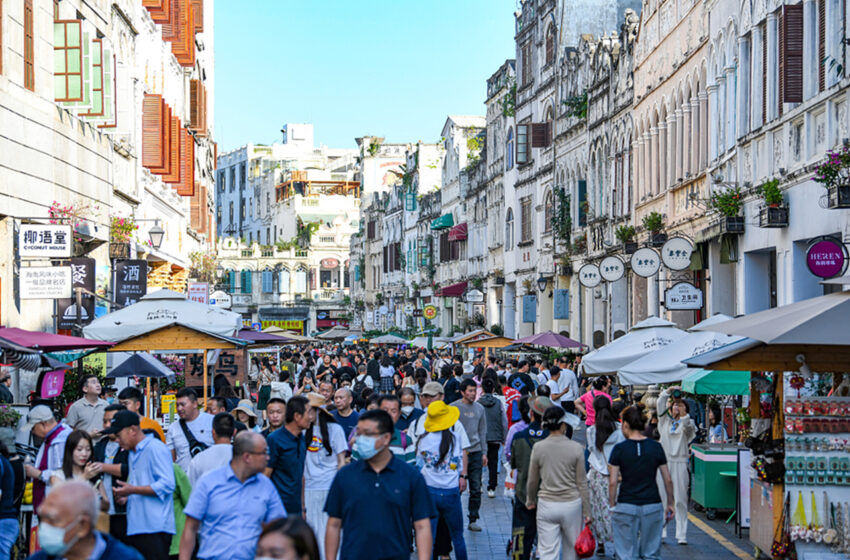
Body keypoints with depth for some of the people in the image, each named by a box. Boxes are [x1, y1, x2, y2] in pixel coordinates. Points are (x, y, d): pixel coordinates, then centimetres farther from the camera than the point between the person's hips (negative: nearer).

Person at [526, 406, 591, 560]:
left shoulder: (538, 448, -6)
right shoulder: (576, 448, -8)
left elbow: (532, 481, 4)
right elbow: (582, 483, -3)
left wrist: (530, 501, 23)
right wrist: (587, 511, 6)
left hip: (546, 505, 0)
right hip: (572, 504, 0)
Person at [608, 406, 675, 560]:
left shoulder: (619, 449, -6)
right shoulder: (656, 447, 1)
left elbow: (613, 482, -8)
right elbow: (668, 480, 4)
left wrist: (612, 506, 2)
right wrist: (670, 504, 15)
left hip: (626, 507, -2)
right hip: (652, 505, 2)